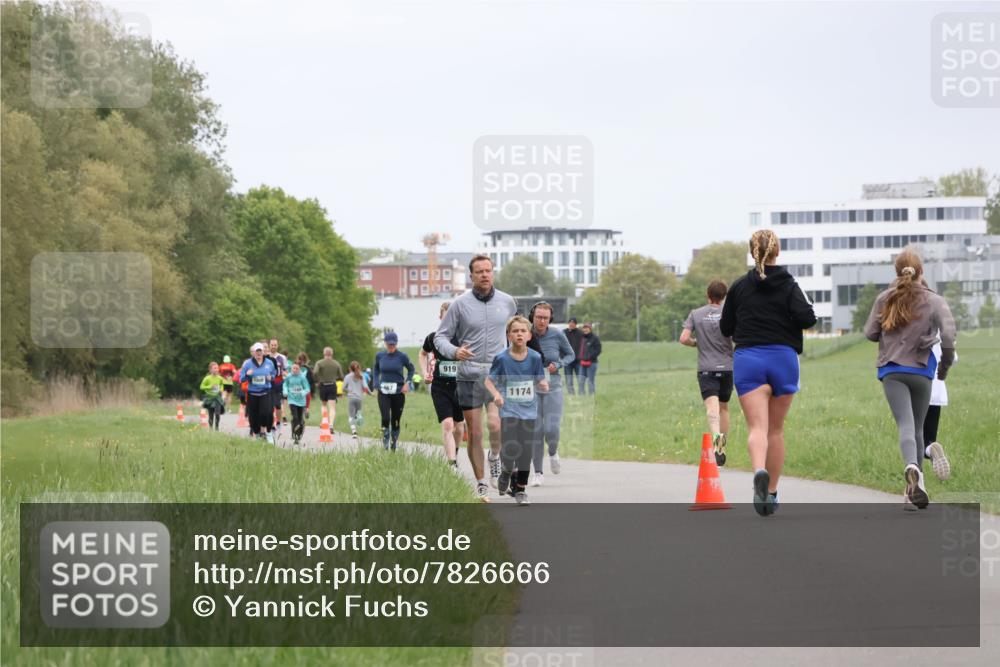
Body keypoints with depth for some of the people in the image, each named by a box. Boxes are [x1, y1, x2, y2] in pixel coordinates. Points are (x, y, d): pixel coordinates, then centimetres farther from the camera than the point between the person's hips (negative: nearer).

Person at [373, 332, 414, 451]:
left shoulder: (402, 356, -5)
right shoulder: (380, 356, 1)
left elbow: (411, 369, 10)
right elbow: (376, 369, 19)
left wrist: (407, 383, -2)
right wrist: (376, 382, 6)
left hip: (398, 392, -1)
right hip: (383, 392, 1)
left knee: (396, 420, 4)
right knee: (385, 418, -15)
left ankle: (394, 444, 19)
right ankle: (385, 440, 4)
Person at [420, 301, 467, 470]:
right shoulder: (433, 338, -2)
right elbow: (422, 354, 19)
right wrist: (425, 372, 6)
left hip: (460, 386, 1)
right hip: (440, 388, -1)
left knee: (459, 426, 13)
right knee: (447, 425, -15)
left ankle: (454, 453, 42)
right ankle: (452, 464, -19)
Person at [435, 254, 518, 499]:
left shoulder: (507, 301, 6)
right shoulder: (460, 304, -2)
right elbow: (440, 336, 1)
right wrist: (454, 352, -19)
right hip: (469, 373, 0)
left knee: (495, 424, -21)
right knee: (474, 432, 3)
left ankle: (495, 457, 11)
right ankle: (481, 485, 15)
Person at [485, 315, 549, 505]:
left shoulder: (535, 358, -1)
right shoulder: (502, 358, -7)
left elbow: (540, 382, 7)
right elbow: (489, 380, 1)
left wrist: (544, 386, -16)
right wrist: (496, 395, -17)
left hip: (529, 410, 2)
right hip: (508, 410, -2)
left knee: (526, 452, 3)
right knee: (510, 450, -12)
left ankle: (521, 488, 18)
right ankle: (507, 472, 21)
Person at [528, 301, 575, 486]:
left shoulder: (557, 335, -6)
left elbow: (570, 355, 9)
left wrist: (558, 365, -9)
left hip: (553, 389, 0)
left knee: (551, 430, -12)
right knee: (536, 432, -2)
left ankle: (553, 453, 23)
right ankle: (538, 473, 11)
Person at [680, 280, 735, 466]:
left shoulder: (696, 314, 4)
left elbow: (684, 339, -5)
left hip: (706, 368, -1)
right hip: (727, 367, 1)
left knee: (712, 405, -16)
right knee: (724, 407, 15)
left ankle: (716, 435, -44)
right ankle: (722, 449, 21)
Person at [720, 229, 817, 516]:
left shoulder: (740, 286, 5)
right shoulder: (789, 285, 1)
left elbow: (725, 328, 10)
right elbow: (807, 317, -13)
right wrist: (808, 316, 9)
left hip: (747, 358, 0)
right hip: (783, 358, 0)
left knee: (757, 427, -11)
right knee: (776, 429, 13)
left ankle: (759, 472, -42)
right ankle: (771, 493, 20)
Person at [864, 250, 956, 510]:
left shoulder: (884, 300, 4)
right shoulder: (934, 301, -1)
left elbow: (870, 333, 7)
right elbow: (948, 335, -12)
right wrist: (945, 364, 3)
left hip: (891, 371, 0)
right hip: (921, 371, 0)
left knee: (906, 426, -12)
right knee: (917, 428, 14)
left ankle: (911, 468, -42)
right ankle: (915, 488, 15)